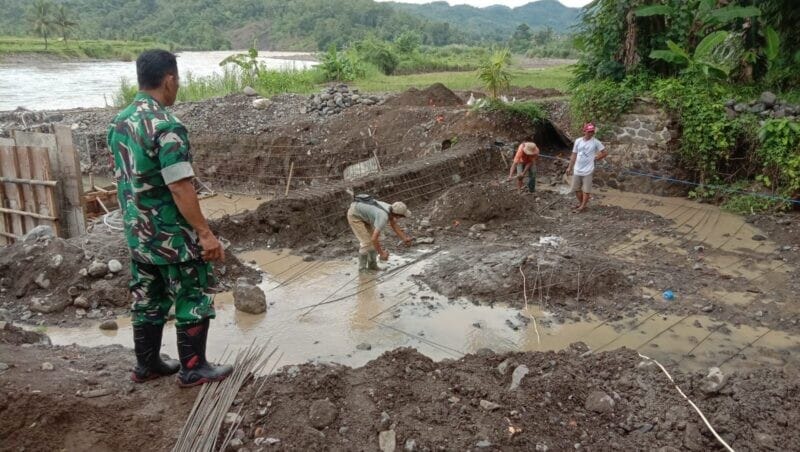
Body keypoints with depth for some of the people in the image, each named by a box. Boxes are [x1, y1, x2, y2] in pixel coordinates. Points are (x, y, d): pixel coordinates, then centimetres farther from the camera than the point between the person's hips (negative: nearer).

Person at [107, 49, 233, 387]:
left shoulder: (119, 122, 6)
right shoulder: (165, 127, -22)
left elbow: (124, 179, 14)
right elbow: (180, 187, -25)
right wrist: (205, 232, -21)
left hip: (137, 233, 9)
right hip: (172, 235, -8)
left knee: (147, 300, 19)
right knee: (194, 300, 6)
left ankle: (146, 365, 30)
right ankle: (193, 369, 16)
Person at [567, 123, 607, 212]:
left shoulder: (595, 142, -7)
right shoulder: (578, 141, 2)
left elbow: (605, 153, 0)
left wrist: (595, 158, 1)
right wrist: (570, 167, 9)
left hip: (587, 170, -4)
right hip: (577, 170, 4)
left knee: (586, 190, 3)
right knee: (576, 188, 12)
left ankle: (583, 206, 13)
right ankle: (581, 203, 30)